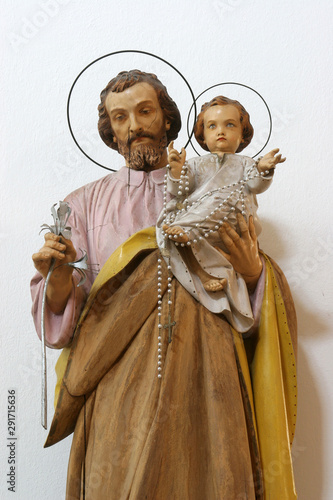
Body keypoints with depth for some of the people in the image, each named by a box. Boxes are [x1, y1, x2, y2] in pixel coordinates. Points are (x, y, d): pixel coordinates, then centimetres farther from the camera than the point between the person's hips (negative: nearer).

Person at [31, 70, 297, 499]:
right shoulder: (86, 203, 11)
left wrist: (253, 273, -8)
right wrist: (59, 278, -16)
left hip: (204, 378, 1)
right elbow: (64, 317, 5)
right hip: (118, 380, 0)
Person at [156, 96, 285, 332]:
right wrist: (177, 169, -4)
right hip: (195, 213, 1)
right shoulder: (196, 164, 29)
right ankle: (207, 271, -35)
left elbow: (254, 185, 6)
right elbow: (180, 190, 14)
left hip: (232, 218, 0)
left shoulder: (244, 163, 28)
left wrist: (262, 169, -15)